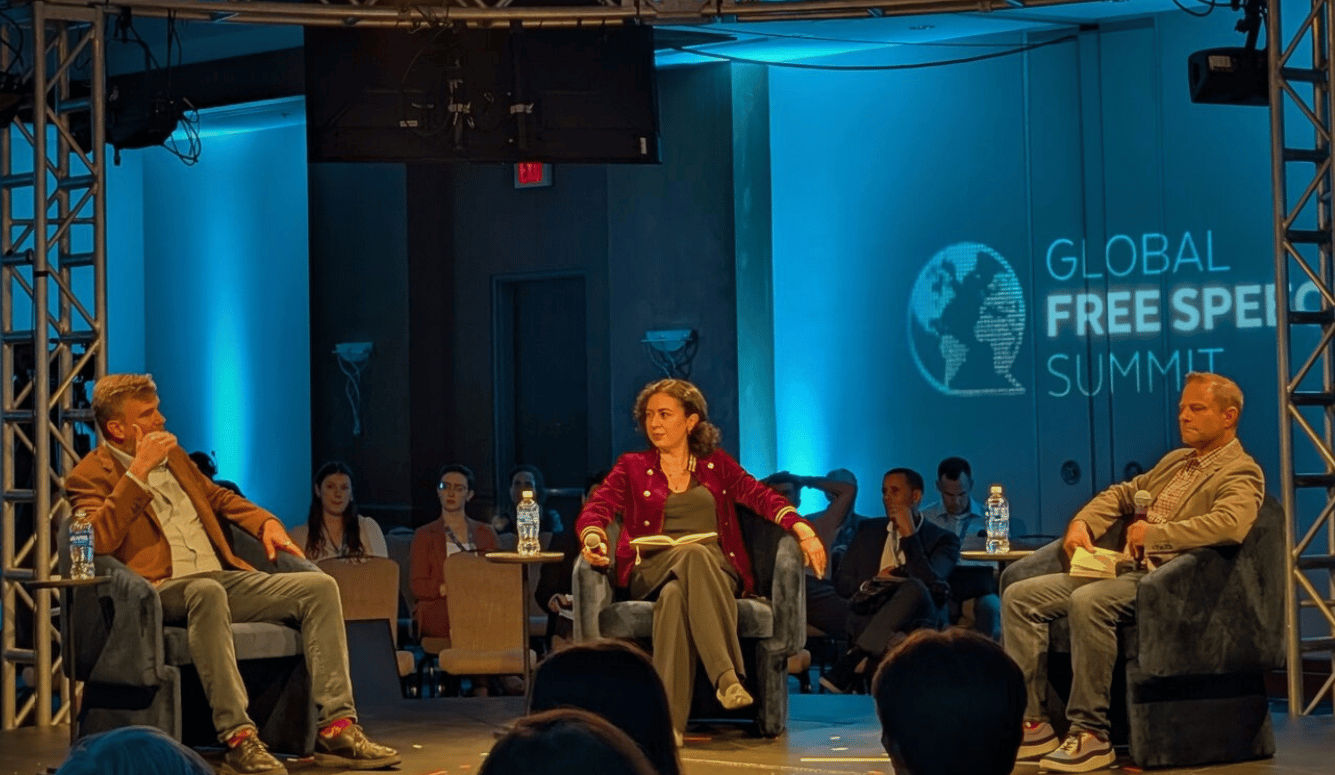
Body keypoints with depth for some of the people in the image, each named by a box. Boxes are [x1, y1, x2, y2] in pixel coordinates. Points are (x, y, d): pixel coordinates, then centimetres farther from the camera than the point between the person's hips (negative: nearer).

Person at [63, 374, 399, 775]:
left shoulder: (171, 455, 23)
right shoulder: (90, 478, 1)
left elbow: (218, 497, 35)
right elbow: (98, 542, -17)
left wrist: (265, 522, 16)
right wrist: (138, 472, -14)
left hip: (223, 578, 7)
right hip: (161, 590, -7)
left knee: (319, 586, -13)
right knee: (207, 592, -42)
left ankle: (335, 728, -23)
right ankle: (238, 738, -44)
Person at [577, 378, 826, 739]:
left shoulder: (716, 463, 20)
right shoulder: (632, 467, 19)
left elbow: (761, 496, 5)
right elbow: (595, 510, 5)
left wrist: (802, 529, -14)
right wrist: (593, 538, -20)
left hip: (716, 570, 0)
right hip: (652, 571, 0)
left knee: (677, 595, -39)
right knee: (694, 555, -38)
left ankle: (669, 721, -47)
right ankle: (727, 675, -51)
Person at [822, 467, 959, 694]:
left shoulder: (943, 540, 9)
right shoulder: (869, 531, 21)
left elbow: (930, 583, -10)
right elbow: (842, 583, 19)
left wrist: (909, 534, -9)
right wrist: (874, 583, -2)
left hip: (917, 617, -3)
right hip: (870, 617, 3)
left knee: (914, 588, -37)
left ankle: (851, 659, -43)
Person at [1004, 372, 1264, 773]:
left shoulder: (1241, 474, -5)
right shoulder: (1176, 461, 24)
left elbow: (1230, 525, -25)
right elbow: (1121, 494, 30)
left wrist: (1153, 533, -20)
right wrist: (1082, 522, 9)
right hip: (1125, 571, 9)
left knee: (1088, 601, -37)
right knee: (1019, 597, -5)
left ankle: (1091, 735, -29)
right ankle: (1031, 724, -8)